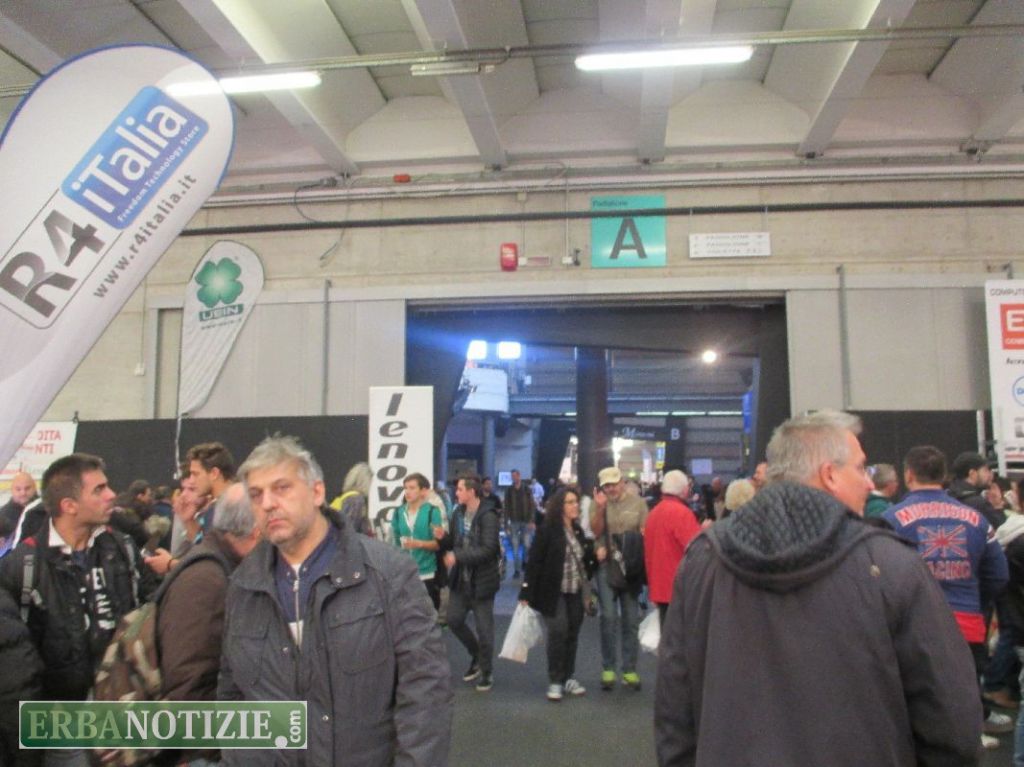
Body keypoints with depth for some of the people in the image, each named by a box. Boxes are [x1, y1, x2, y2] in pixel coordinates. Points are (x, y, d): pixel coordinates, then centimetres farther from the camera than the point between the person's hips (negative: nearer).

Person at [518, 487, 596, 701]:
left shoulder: (578, 531, 9)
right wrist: (526, 593, -15)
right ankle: (555, 681, 5)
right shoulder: (546, 531, -10)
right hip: (554, 593, -6)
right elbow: (534, 562, -13)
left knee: (572, 634, 9)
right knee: (558, 633, -8)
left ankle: (568, 678, 22)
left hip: (575, 593, 6)